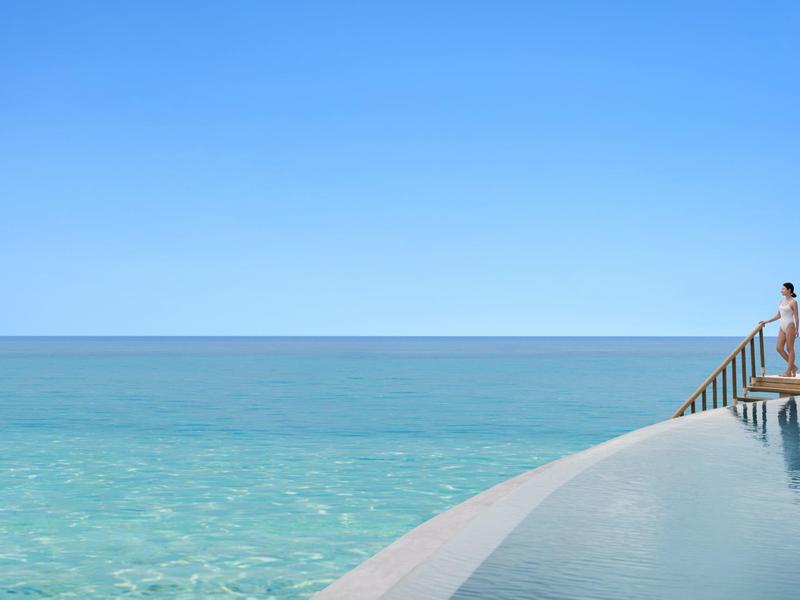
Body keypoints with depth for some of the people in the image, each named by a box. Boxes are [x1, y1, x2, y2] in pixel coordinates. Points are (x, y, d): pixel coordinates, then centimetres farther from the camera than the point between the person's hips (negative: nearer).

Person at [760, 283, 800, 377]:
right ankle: (792, 367, 13)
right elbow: (778, 315, 20)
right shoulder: (782, 301, 13)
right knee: (779, 348, 3)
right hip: (782, 327, 8)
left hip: (790, 326, -8)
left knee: (790, 349, -2)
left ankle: (789, 372, 2)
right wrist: (766, 321, 16)